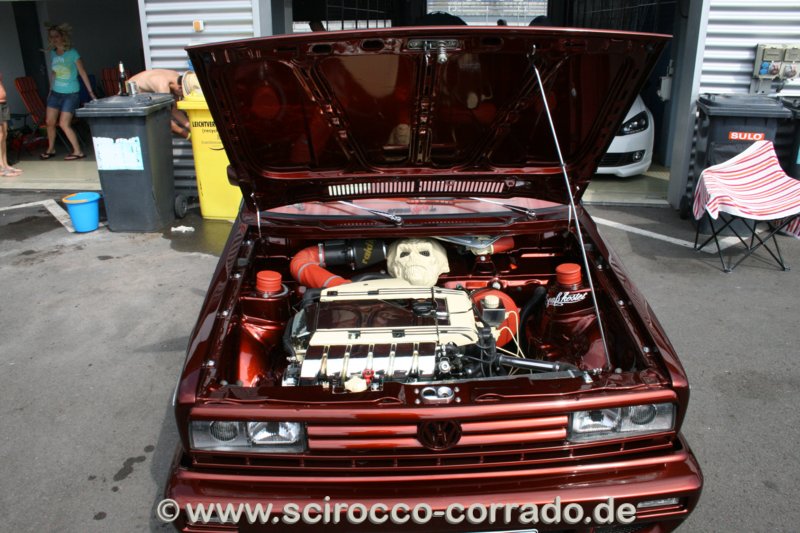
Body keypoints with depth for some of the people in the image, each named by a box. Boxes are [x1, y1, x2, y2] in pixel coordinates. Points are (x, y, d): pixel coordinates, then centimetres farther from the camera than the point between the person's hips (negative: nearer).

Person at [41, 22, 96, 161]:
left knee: (64, 124, -9)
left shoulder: (72, 53, -11)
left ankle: (78, 152, 4)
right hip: (55, 93, 5)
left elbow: (83, 73, -9)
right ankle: (51, 149, 26)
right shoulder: (53, 53, 4)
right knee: (50, 122, 6)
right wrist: (51, 90, 19)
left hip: (71, 94, -5)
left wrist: (91, 92, -10)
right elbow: (53, 73, 15)